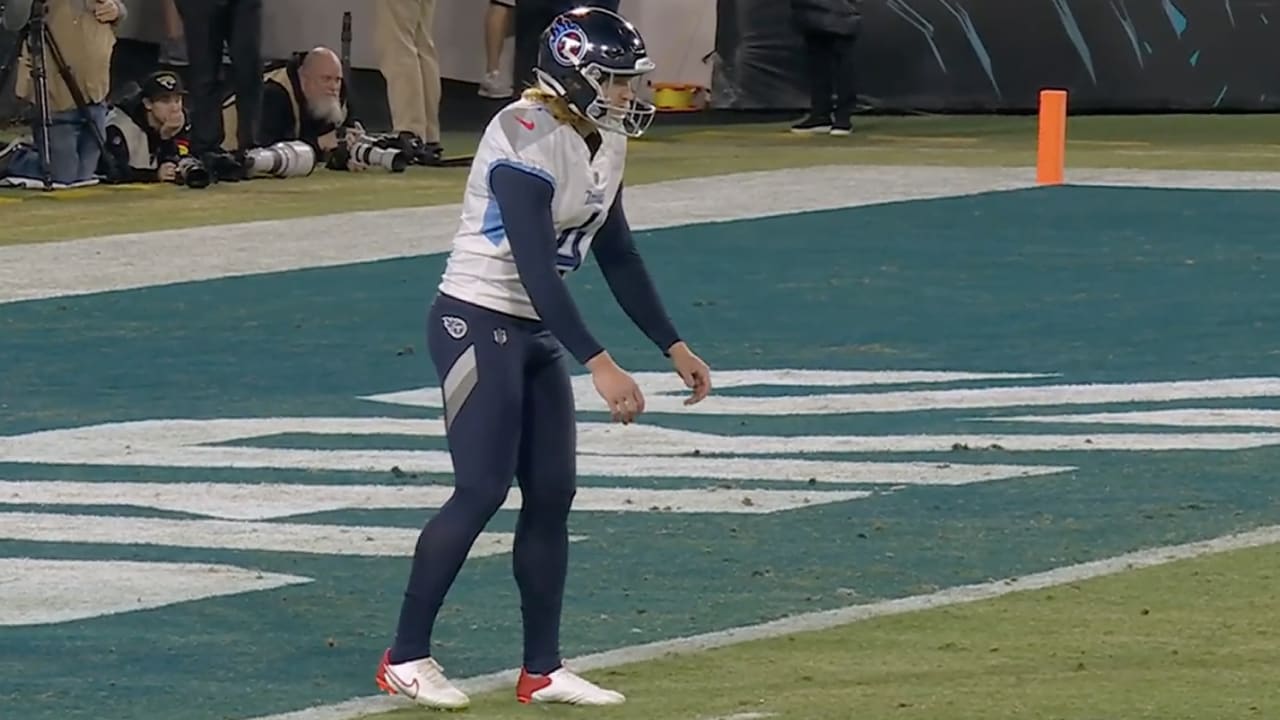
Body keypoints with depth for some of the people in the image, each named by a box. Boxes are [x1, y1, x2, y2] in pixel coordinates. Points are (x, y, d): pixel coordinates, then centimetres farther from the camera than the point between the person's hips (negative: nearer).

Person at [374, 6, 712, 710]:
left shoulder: (601, 142, 7)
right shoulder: (527, 141, -23)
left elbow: (618, 258, 16)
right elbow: (534, 268, -27)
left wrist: (675, 347, 15)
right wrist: (600, 365, -30)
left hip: (535, 333, 9)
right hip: (477, 323, -9)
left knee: (552, 493, 6)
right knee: (482, 491, -10)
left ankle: (542, 670, 12)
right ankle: (405, 658, -1)